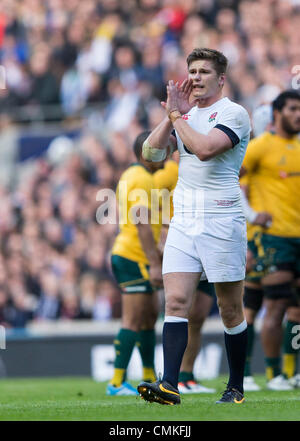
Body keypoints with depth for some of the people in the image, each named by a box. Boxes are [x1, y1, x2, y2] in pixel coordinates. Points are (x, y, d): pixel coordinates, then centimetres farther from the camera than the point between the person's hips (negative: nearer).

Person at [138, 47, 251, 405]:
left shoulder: (233, 113, -6)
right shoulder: (186, 115, 16)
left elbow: (204, 148, -21)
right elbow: (150, 153, 7)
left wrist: (176, 114, -10)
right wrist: (172, 115, -2)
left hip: (221, 220, -5)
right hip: (183, 221, 6)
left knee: (230, 309, 2)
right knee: (176, 301, -9)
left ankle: (236, 388, 13)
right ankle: (169, 386, -17)